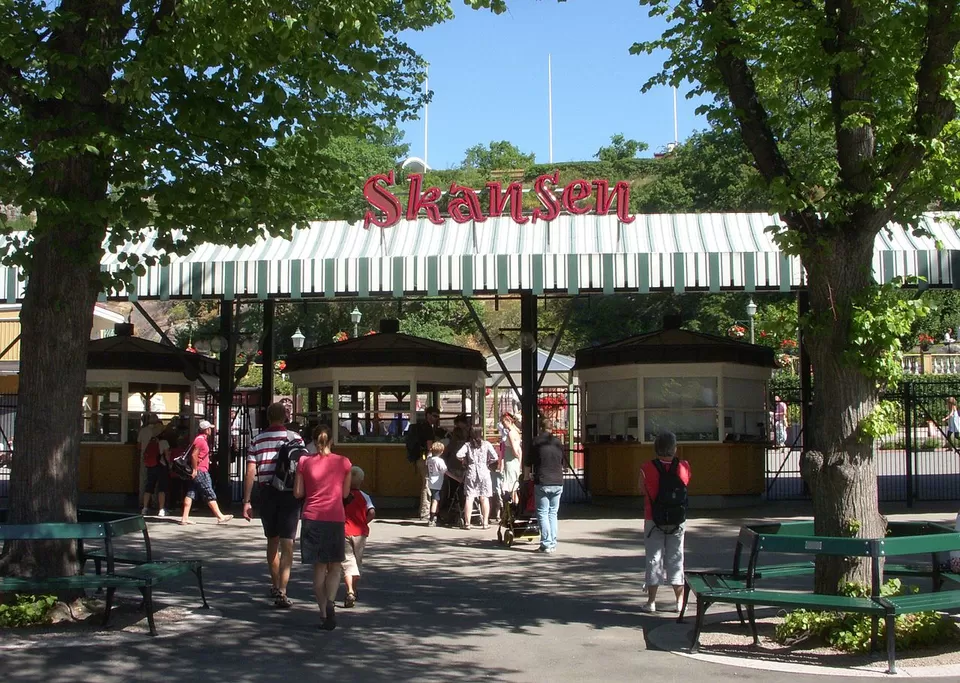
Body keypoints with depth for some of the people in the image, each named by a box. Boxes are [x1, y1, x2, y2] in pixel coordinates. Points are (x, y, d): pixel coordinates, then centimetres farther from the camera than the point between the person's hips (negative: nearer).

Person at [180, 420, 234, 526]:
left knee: (190, 494, 4)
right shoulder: (201, 440, -13)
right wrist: (195, 470, -20)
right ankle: (220, 517, -1)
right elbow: (194, 455, -21)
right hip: (200, 471, -10)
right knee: (210, 495, -5)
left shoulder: (202, 439, 18)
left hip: (196, 472, 10)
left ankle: (185, 518, 1)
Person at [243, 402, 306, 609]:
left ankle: (275, 585, 36)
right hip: (289, 493, -3)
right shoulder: (295, 438, -3)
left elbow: (250, 473, -1)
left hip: (266, 493, 3)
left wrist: (247, 501, 1)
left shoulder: (257, 441, 4)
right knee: (287, 544, -3)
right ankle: (281, 592, -13)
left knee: (272, 540, 20)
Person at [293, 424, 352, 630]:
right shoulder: (343, 462, -1)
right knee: (335, 567, 10)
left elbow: (298, 493, 1)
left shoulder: (305, 462, -1)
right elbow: (345, 493, 6)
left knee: (319, 568, 9)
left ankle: (324, 613, 7)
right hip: (336, 518, 0)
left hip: (312, 518, 1)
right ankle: (330, 603, -15)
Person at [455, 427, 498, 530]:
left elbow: (458, 455, -11)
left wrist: (465, 461, 8)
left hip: (471, 472, 0)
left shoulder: (468, 445, 3)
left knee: (469, 498, 1)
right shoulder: (486, 444, 1)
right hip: (484, 472, 0)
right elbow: (494, 457, -7)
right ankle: (485, 522, 5)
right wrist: (488, 462, 11)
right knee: (484, 498, 5)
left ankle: (467, 523, -1)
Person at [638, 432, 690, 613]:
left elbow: (642, 490, -1)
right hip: (677, 521, 2)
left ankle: (651, 601, 8)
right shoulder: (684, 467, -10)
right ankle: (680, 601, 14)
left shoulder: (647, 468, -14)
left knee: (654, 558, 6)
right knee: (676, 559, 11)